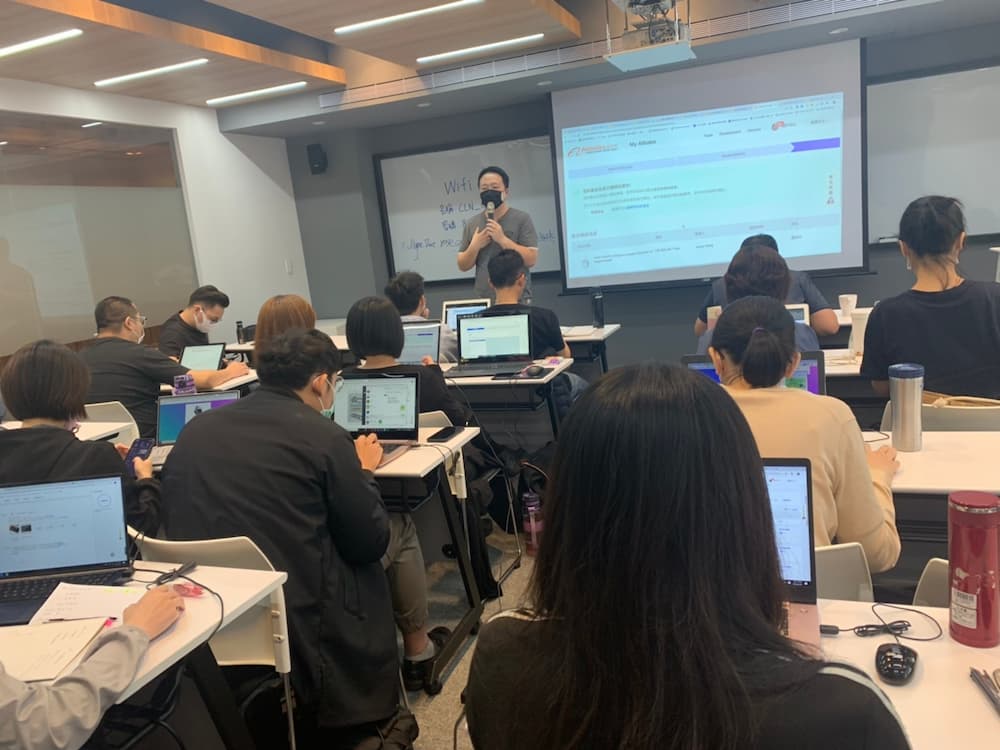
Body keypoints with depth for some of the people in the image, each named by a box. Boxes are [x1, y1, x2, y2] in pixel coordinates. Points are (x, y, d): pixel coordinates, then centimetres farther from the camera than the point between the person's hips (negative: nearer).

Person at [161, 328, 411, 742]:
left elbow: (173, 529, 17)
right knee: (369, 573, 21)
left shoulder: (194, 431, 5)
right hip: (298, 625, -6)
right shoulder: (324, 436, -10)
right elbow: (371, 544, -4)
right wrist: (363, 473, 13)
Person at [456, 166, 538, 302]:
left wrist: (502, 239, -18)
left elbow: (531, 260, -11)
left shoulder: (521, 219, -3)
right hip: (484, 300, 3)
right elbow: (462, 266, 9)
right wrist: (475, 246, -8)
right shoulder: (471, 224, 8)